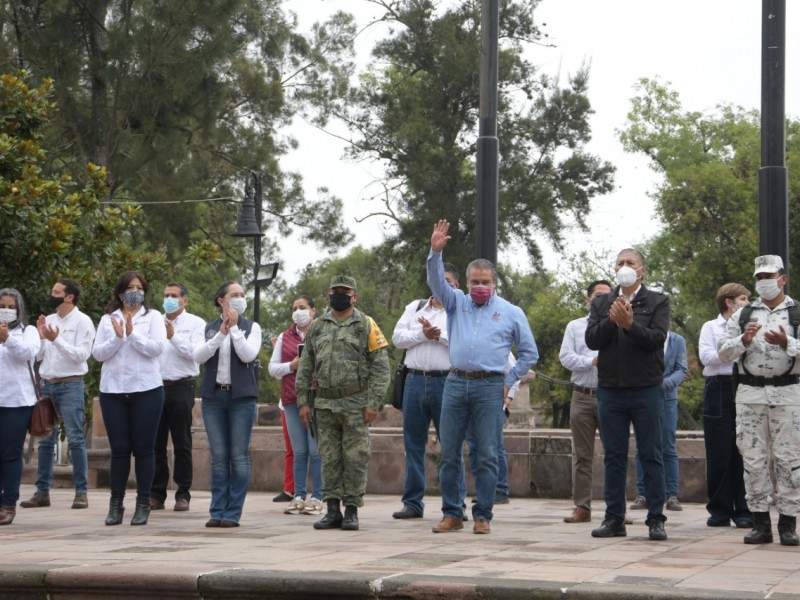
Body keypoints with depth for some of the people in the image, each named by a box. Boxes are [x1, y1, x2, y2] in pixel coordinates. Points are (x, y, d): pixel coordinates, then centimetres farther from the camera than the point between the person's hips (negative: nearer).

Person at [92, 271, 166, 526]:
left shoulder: (153, 317, 5)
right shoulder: (108, 319, 9)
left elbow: (157, 348, -8)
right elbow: (97, 353, 1)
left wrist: (132, 333, -17)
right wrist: (117, 337, -13)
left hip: (146, 390, -1)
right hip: (113, 390, 2)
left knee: (144, 448, 0)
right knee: (119, 448, 3)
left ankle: (143, 503, 6)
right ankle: (116, 503, 11)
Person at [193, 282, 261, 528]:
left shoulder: (251, 327, 7)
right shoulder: (209, 328, 11)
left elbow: (248, 355, -10)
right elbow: (199, 356, -5)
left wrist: (234, 327, -9)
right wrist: (221, 332, -11)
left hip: (241, 396, -2)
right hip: (213, 396, 2)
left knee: (239, 456, -3)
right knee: (218, 457, 2)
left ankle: (233, 513, -1)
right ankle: (217, 511, 5)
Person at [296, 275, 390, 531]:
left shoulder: (366, 326, 0)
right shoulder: (318, 327, 13)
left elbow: (380, 366, -4)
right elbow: (305, 366, 14)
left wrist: (373, 403, -12)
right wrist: (302, 402, 6)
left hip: (355, 404, -4)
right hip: (325, 404, 4)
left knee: (355, 459, -2)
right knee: (330, 459, 6)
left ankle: (352, 510, 4)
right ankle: (332, 510, 11)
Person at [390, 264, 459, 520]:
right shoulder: (414, 308, 16)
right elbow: (397, 337, 5)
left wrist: (438, 334, -12)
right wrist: (423, 334, -8)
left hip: (446, 382, -3)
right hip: (416, 381, 3)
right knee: (413, 444, 6)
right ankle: (413, 503, 12)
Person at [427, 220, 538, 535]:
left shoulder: (511, 313, 9)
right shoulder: (457, 303, 14)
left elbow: (529, 353, 12)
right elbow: (436, 282, -2)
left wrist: (508, 382, 5)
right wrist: (435, 252, -17)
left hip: (490, 387, -2)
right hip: (456, 383, 2)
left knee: (487, 455, -3)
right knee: (449, 454, 3)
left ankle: (483, 516, 2)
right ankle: (451, 514, 9)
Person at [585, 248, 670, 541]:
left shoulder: (657, 302, 3)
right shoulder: (601, 303, 12)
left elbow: (657, 338, -10)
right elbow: (591, 340, 0)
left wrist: (630, 325, -25)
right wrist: (611, 320, -15)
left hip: (646, 390, -3)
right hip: (610, 390, 3)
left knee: (651, 456, -1)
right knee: (614, 457, 6)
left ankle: (656, 518, 2)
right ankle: (614, 518, 10)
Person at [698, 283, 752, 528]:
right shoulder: (710, 327, 10)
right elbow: (706, 357, -4)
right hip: (719, 390, -1)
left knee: (743, 453, -1)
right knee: (719, 453, -1)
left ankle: (743, 511, 4)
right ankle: (720, 510, 7)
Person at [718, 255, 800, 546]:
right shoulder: (743, 315, 13)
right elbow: (723, 351, 9)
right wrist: (743, 340, -8)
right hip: (750, 394, 3)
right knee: (753, 459, 2)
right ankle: (760, 522, 7)